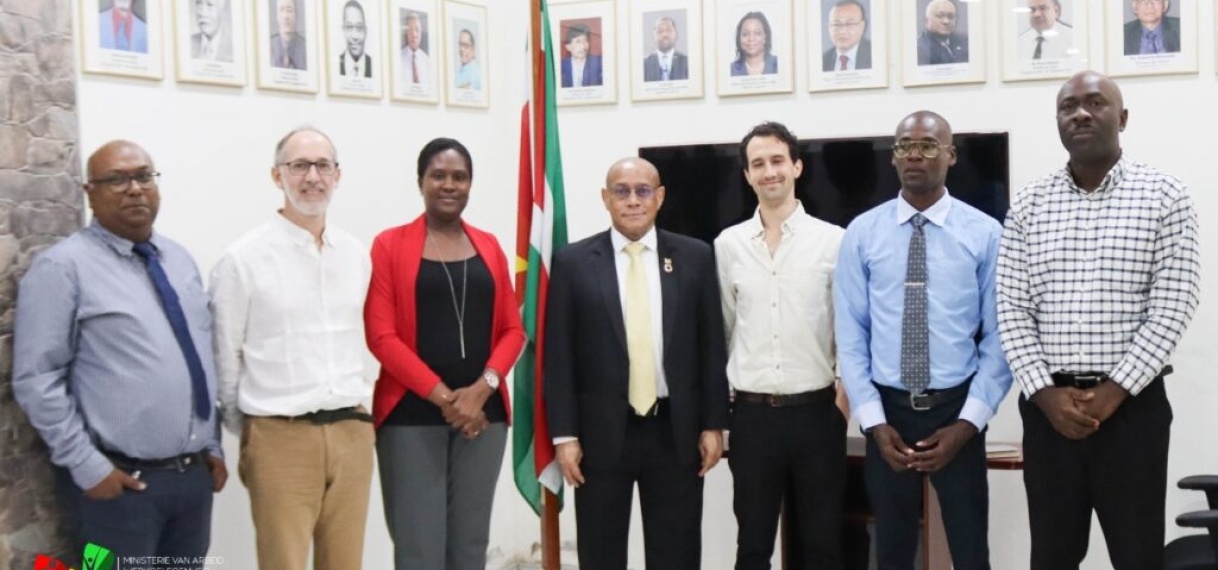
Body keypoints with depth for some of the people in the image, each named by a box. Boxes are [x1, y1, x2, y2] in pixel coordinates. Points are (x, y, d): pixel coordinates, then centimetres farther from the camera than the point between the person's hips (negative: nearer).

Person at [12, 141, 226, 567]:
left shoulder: (179, 259, 11)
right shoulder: (63, 267, -8)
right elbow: (36, 380, -11)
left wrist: (212, 446, 12)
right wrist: (87, 466, -13)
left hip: (195, 473, 6)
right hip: (120, 481, -6)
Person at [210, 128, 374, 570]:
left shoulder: (357, 255, 8)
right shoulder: (244, 258, -6)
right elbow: (225, 358, -1)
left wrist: (357, 412, 14)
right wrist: (245, 434, 5)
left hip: (352, 432, 4)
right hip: (281, 437, -4)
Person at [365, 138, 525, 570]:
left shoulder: (489, 246, 12)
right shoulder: (390, 245, 1)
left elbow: (513, 329, 9)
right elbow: (381, 336, -7)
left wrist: (483, 387, -9)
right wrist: (442, 396, -13)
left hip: (483, 412, 4)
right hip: (411, 415, -3)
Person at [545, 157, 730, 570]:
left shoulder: (695, 257, 3)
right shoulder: (573, 262, -1)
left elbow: (712, 346, 5)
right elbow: (558, 355, -2)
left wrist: (713, 424, 1)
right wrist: (564, 435, -6)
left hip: (677, 432, 1)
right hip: (601, 433, -1)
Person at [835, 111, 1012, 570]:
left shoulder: (985, 234, -4)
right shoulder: (862, 234, 0)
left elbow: (999, 337, -3)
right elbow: (850, 335, -1)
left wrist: (968, 422, -11)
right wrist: (874, 422, -8)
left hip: (957, 412, -1)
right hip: (888, 412, 1)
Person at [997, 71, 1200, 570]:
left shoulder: (1164, 196, -1)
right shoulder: (1028, 204, 6)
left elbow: (1172, 308, -7)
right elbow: (1011, 309, 2)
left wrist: (1113, 392, -13)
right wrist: (1045, 393, -9)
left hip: (1133, 403, -2)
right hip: (1047, 405, 2)